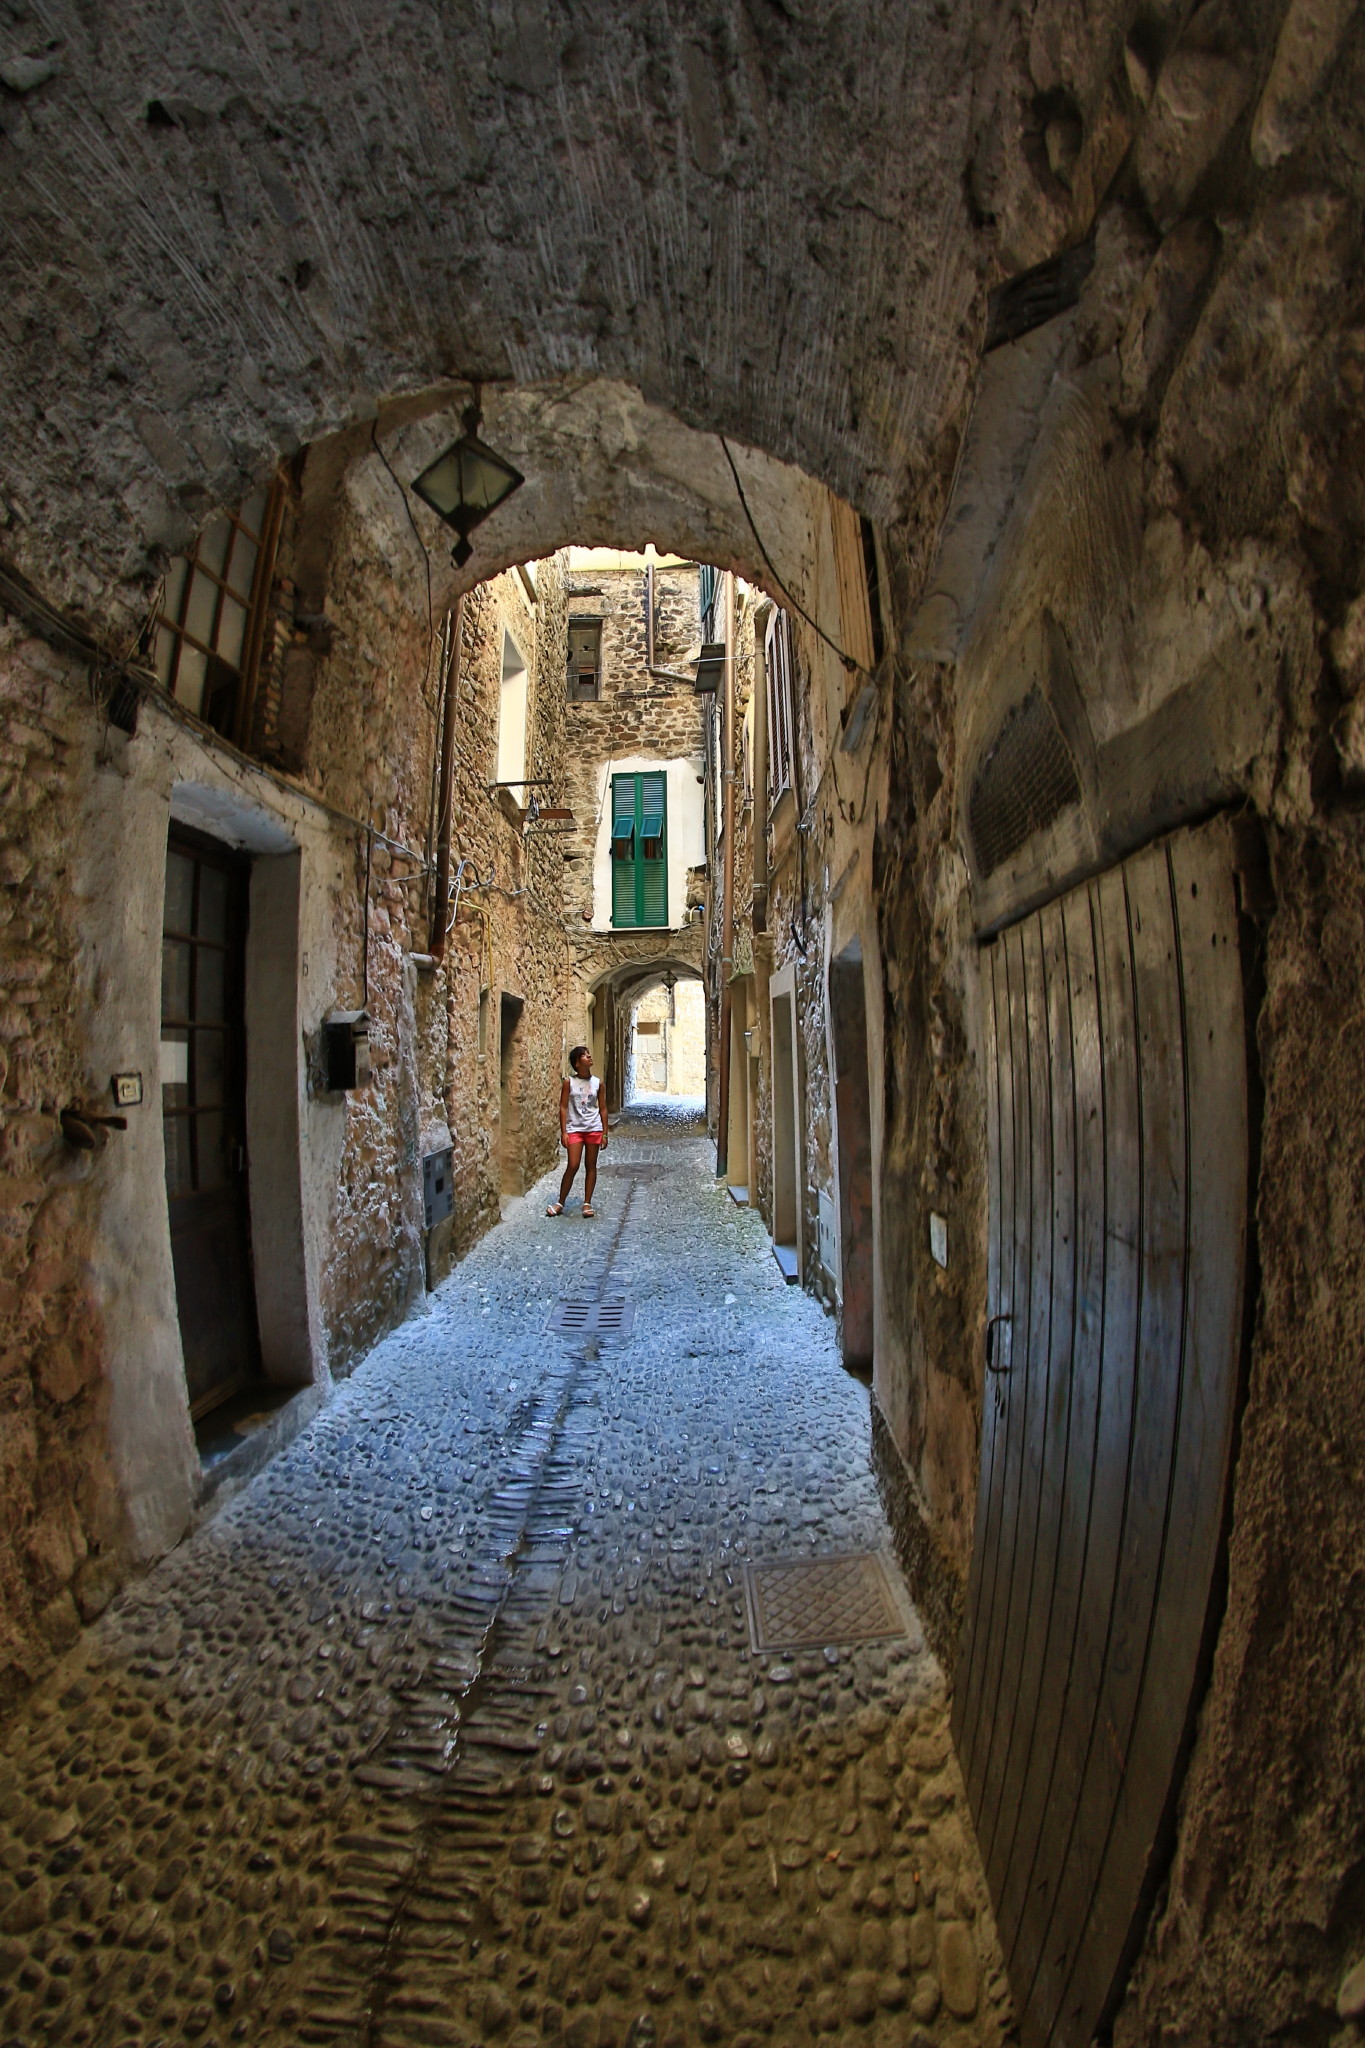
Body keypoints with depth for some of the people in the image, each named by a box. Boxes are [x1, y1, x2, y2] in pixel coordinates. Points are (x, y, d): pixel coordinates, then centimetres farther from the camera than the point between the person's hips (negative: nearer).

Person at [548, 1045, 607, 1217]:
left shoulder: (597, 1083, 3)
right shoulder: (569, 1083, -3)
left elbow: (602, 1109, 7)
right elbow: (563, 1107, -2)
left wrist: (604, 1133, 4)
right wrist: (563, 1132, -8)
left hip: (594, 1129, 2)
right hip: (574, 1129, -2)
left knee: (591, 1166, 6)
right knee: (573, 1166, -6)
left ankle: (587, 1203, 16)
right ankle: (560, 1203, 8)